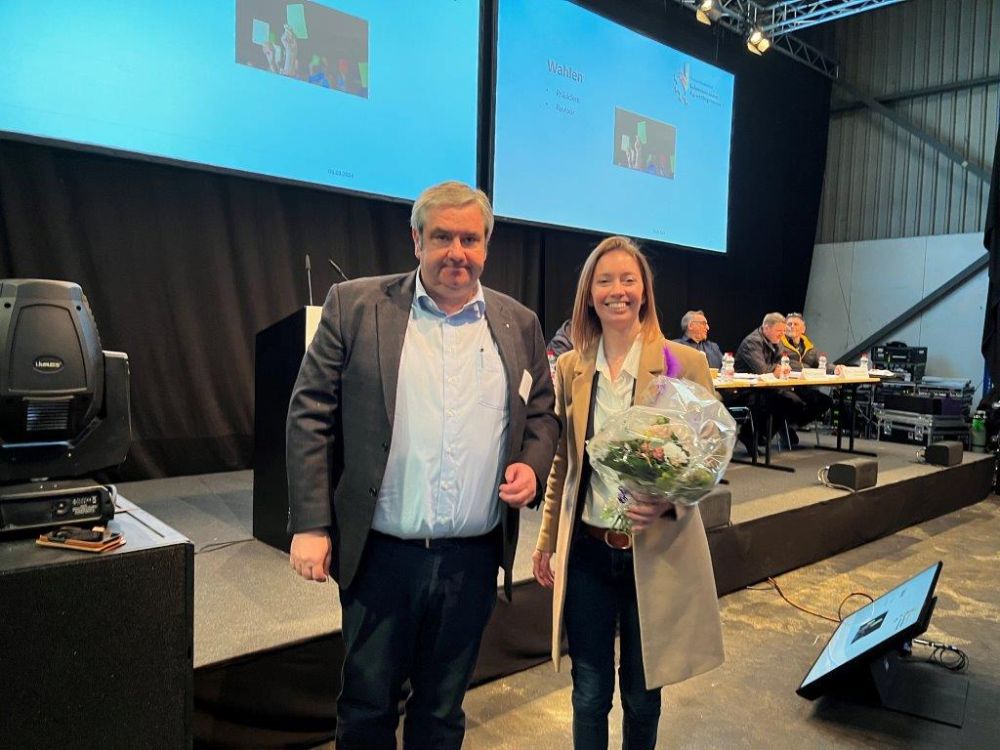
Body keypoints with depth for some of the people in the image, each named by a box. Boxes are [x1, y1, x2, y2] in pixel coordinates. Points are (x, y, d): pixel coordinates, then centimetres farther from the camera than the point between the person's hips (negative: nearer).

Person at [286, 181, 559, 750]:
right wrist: (311, 525, -8)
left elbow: (542, 414, 13)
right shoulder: (355, 306, -4)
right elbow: (311, 414, -4)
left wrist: (533, 465, -8)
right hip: (380, 554, -2)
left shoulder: (519, 324, 5)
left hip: (474, 559, 2)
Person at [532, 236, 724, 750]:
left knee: (642, 695, 16)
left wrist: (669, 502, -24)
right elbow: (562, 464, 9)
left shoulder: (685, 363, -9)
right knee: (589, 694, 15)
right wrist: (546, 542, 12)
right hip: (587, 549, 2)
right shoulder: (569, 368, 1)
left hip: (656, 551, -2)